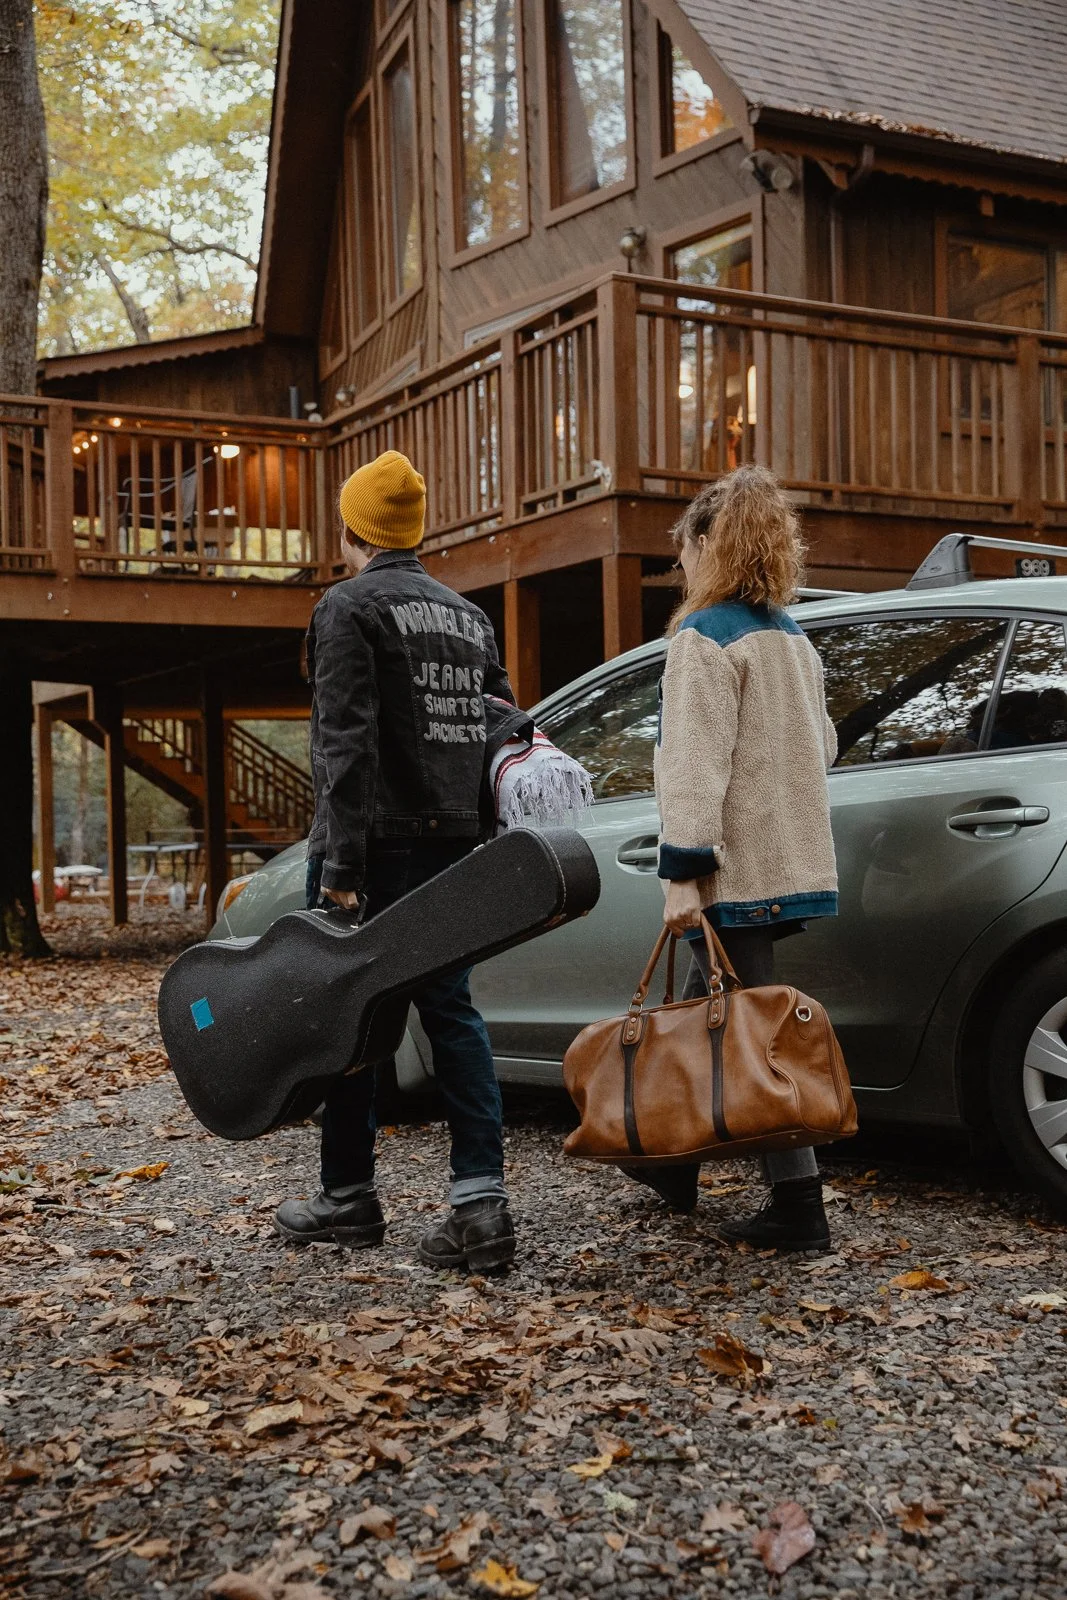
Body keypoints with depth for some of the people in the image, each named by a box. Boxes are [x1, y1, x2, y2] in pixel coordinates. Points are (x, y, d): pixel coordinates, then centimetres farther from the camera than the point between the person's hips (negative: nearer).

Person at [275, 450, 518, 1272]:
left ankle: (350, 1200, 16)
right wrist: (487, 842, 16)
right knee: (450, 1010, 7)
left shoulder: (349, 607, -6)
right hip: (451, 843, 6)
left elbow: (347, 743, -17)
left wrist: (342, 865, -19)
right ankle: (481, 1200, -1)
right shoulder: (468, 614, 16)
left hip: (377, 843, -6)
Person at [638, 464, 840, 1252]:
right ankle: (674, 1160, 31)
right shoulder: (793, 638, 15)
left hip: (736, 870, -9)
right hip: (792, 861, 9)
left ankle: (799, 1202, -2)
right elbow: (822, 745, 20)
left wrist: (683, 872, -20)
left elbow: (696, 764, -18)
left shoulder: (705, 637, -11)